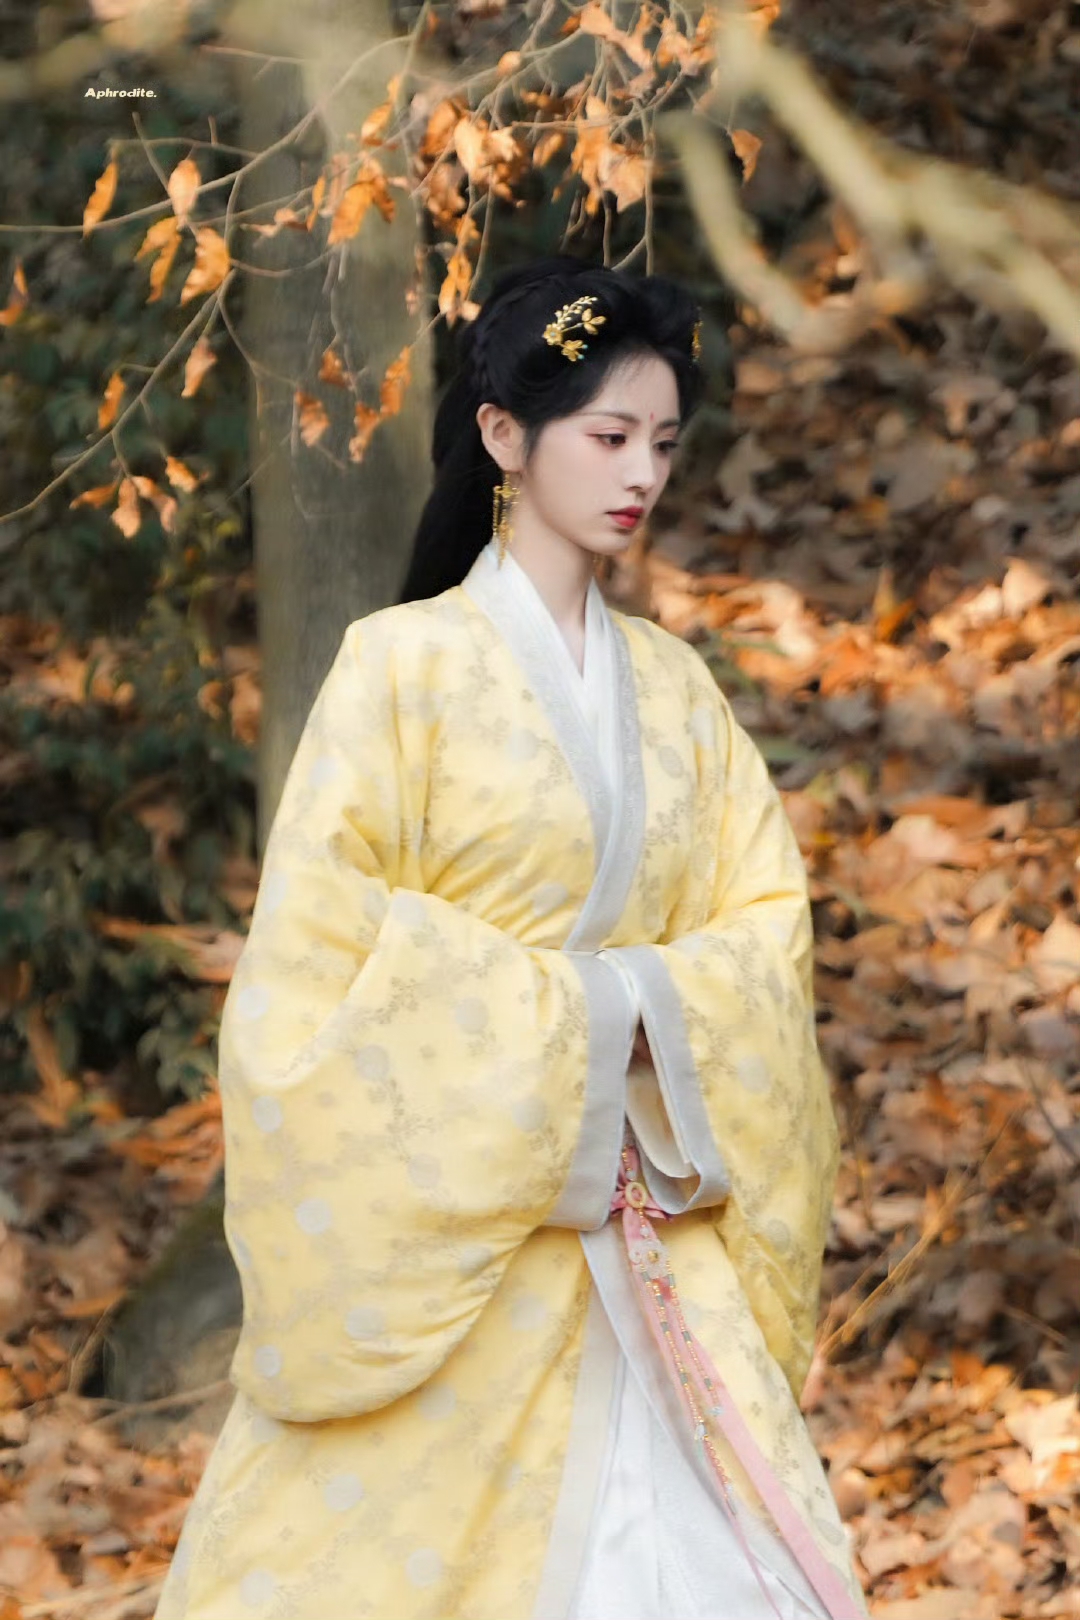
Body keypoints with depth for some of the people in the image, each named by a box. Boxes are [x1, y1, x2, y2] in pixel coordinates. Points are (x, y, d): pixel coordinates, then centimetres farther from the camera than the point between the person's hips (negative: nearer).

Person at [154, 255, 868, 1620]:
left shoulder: (671, 686, 11)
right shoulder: (405, 663, -5)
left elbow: (764, 919, 7)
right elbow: (323, 942, -10)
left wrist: (650, 1009, -12)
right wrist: (563, 1011, -13)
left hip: (644, 1236, 5)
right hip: (442, 1224, -4)